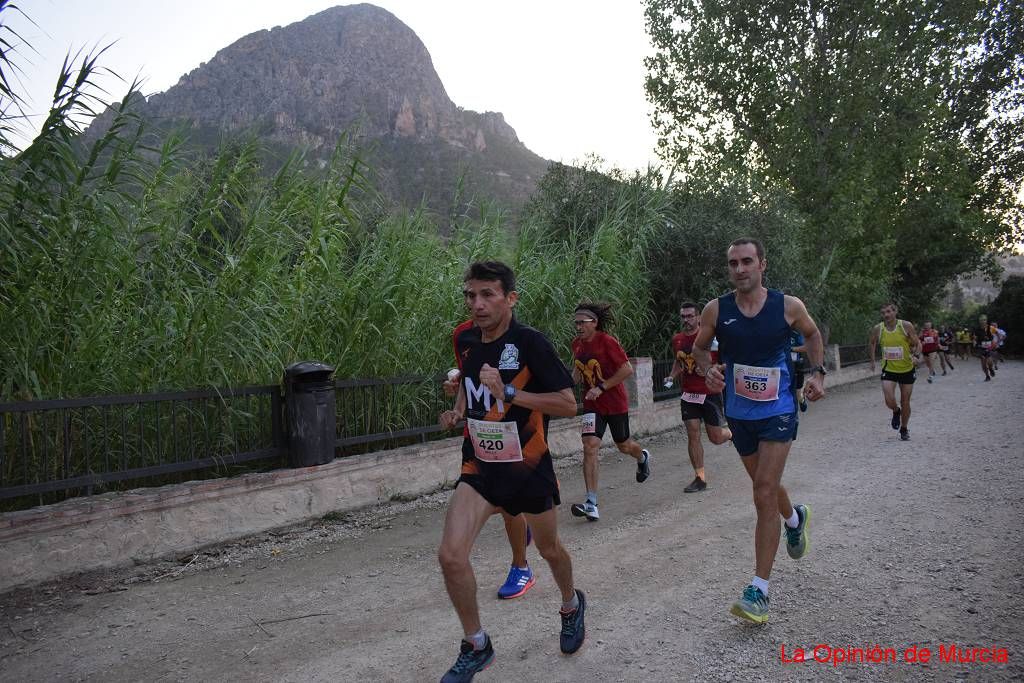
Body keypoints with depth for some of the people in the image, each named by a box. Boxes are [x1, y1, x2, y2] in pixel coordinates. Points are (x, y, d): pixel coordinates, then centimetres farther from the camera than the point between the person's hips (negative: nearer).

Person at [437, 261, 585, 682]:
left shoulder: (531, 343, -18)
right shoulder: (465, 340, 0)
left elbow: (568, 404, -21)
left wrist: (509, 393, -28)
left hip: (528, 466, -3)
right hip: (480, 467, 4)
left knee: (549, 549, 18)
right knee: (450, 556, -13)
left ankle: (571, 605, 52)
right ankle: (476, 647, 11)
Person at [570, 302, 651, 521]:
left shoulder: (607, 342, -18)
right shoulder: (577, 344, 0)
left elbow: (627, 370, -19)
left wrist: (601, 387, -23)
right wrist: (574, 376, 0)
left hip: (615, 402, -4)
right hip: (592, 404, 4)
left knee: (624, 446, 16)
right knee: (590, 446, -14)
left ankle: (642, 458, 56)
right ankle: (591, 504, -16)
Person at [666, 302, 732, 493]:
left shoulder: (711, 338, -11)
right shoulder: (677, 340, 5)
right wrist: (672, 376, 8)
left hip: (710, 393, -4)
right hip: (688, 394, 4)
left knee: (715, 437, 4)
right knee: (693, 436, -1)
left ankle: (733, 433, 39)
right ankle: (700, 478, 8)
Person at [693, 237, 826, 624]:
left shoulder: (788, 306, -8)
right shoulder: (716, 309, -7)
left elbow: (812, 334, 12)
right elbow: (700, 347, 7)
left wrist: (817, 372, -2)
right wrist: (708, 371, -14)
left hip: (778, 411, -3)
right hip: (739, 412, 3)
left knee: (765, 494, -12)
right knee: (765, 486, 21)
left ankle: (759, 590, -4)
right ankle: (795, 519, 57)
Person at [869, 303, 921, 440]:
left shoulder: (906, 326, -13)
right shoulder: (877, 329, -7)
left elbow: (917, 343, -4)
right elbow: (872, 343, 13)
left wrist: (915, 354, -24)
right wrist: (872, 361, 10)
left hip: (907, 369, 0)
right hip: (888, 370, 1)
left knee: (905, 402, 8)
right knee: (889, 401, -15)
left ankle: (904, 429, 31)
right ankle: (896, 411, 23)